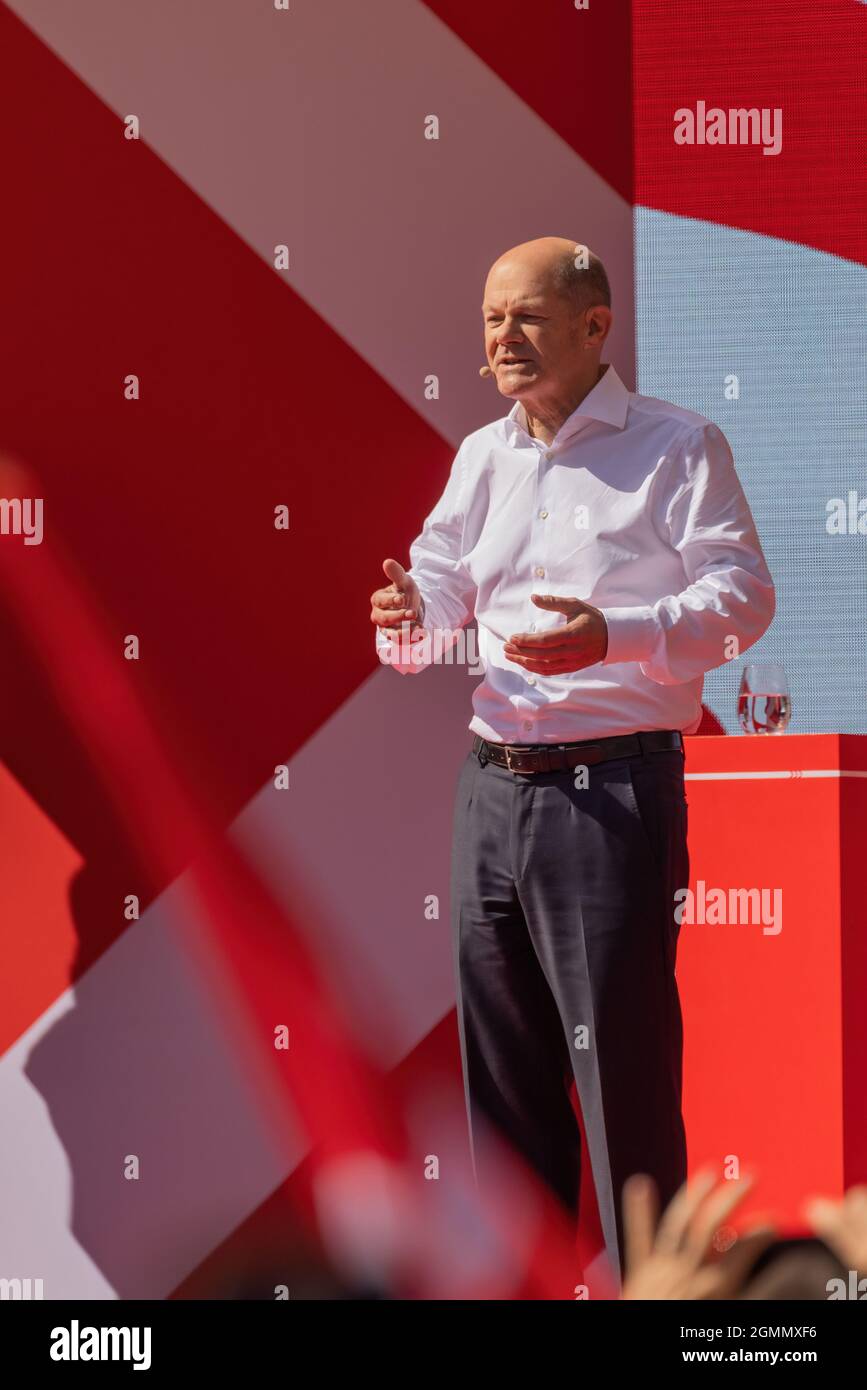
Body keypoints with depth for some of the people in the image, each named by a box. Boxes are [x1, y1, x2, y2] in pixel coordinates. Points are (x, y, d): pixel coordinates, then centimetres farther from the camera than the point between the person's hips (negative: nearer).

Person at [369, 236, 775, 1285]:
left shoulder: (674, 447, -3)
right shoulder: (482, 457, 16)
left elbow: (741, 593, -11)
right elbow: (441, 587, 16)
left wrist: (615, 634, -26)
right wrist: (411, 618, -9)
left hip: (611, 790, -6)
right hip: (493, 785, 6)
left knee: (621, 1060, -7)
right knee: (501, 1059, 11)